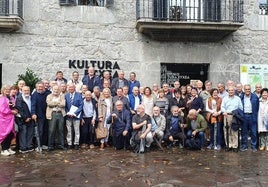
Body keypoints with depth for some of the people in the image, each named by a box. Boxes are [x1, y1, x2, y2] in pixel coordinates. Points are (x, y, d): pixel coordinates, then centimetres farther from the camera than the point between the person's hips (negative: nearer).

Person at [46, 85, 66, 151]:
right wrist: (58, 102, -6)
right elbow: (49, 103, -10)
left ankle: (61, 144, 16)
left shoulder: (62, 96, 13)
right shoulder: (49, 96, 9)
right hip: (52, 114, -2)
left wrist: (54, 103, -10)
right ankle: (50, 145, 5)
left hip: (61, 114, 2)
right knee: (51, 130, -3)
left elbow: (63, 104, -2)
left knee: (60, 130, 7)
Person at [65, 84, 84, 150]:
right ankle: (69, 143, 14)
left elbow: (81, 105, -5)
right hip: (68, 116, 2)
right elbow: (65, 106, 9)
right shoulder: (66, 96, 9)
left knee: (77, 130, 2)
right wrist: (68, 113, -6)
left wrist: (74, 113, -13)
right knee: (69, 130, 5)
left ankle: (76, 144, 11)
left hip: (76, 115, -2)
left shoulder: (79, 95, 0)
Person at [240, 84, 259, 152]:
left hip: (252, 116, -1)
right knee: (244, 132, 6)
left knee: (253, 132, 3)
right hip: (244, 116, 1)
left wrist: (255, 115, -2)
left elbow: (257, 107, 4)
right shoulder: (241, 97, 5)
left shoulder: (255, 97, 2)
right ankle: (244, 146, 15)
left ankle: (253, 146, 13)